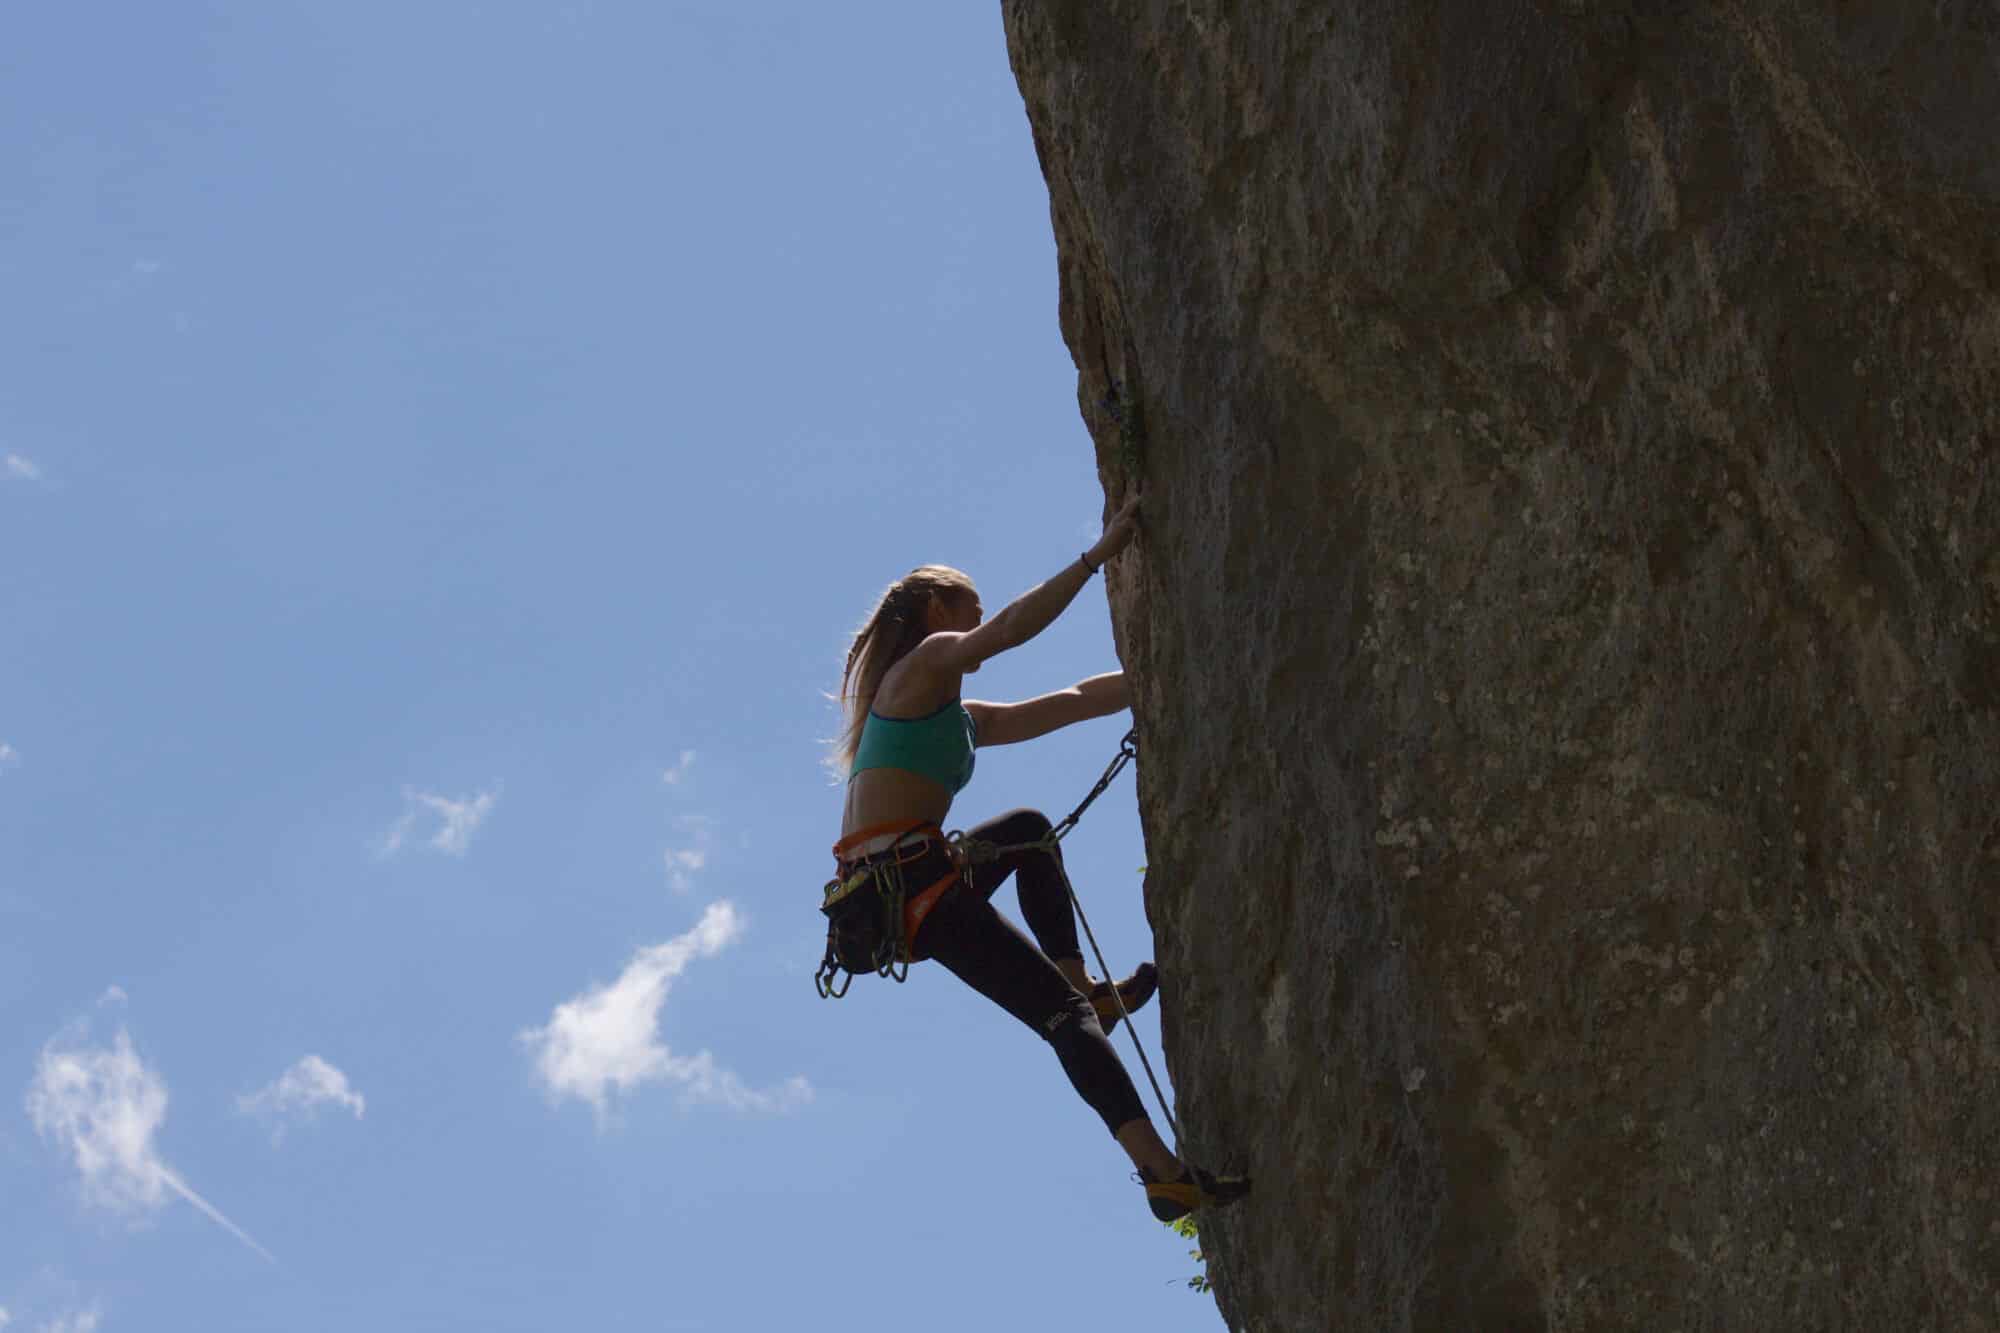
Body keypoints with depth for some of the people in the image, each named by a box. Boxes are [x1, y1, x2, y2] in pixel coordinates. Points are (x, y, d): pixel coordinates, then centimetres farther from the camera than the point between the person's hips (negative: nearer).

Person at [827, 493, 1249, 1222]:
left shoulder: (962, 718, 28)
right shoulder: (925, 663, 4)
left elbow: (1074, 701, 29)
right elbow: (1007, 631, -15)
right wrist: (1098, 555, -15)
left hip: (889, 890, 10)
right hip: (908, 881, -10)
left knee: (1028, 829, 33)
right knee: (1063, 1014, -16)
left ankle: (1085, 990, 19)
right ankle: (1163, 1171, -30)